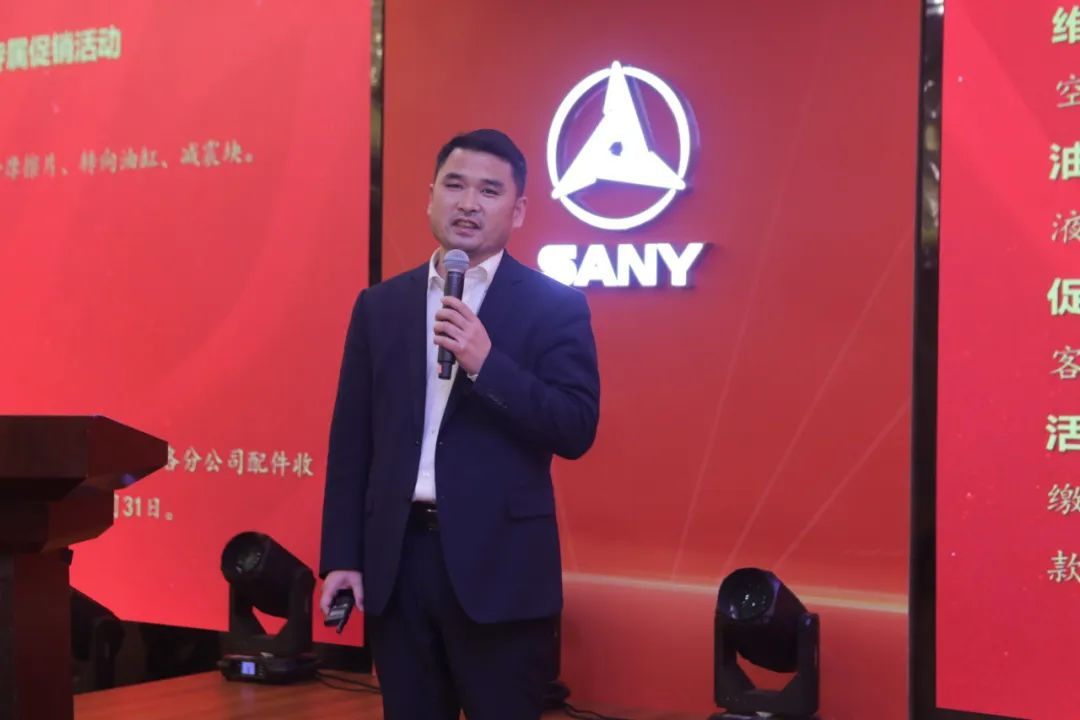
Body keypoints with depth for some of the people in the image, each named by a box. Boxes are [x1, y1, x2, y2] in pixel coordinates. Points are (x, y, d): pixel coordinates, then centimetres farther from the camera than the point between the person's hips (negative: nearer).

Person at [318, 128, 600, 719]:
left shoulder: (554, 306, -1)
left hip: (499, 565, -3)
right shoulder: (380, 305, 9)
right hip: (394, 560, 3)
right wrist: (340, 557, 4)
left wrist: (486, 363, -21)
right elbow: (350, 440, 9)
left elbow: (576, 431, -10)